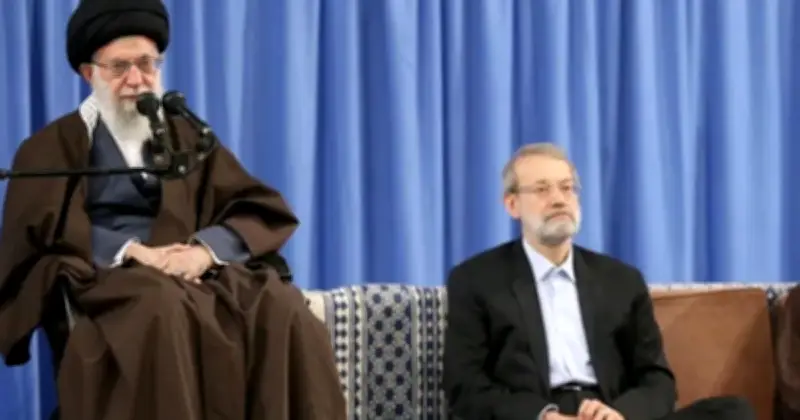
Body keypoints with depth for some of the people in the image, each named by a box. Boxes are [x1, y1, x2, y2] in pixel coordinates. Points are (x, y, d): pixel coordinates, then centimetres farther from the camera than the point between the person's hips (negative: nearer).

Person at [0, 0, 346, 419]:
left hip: (195, 272, 3)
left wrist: (205, 249, -10)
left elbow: (267, 209, 11)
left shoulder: (188, 137, 23)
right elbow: (41, 228, -2)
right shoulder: (52, 148, 14)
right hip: (103, 275, -3)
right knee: (164, 312, -41)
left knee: (280, 308, -31)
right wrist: (132, 251, -15)